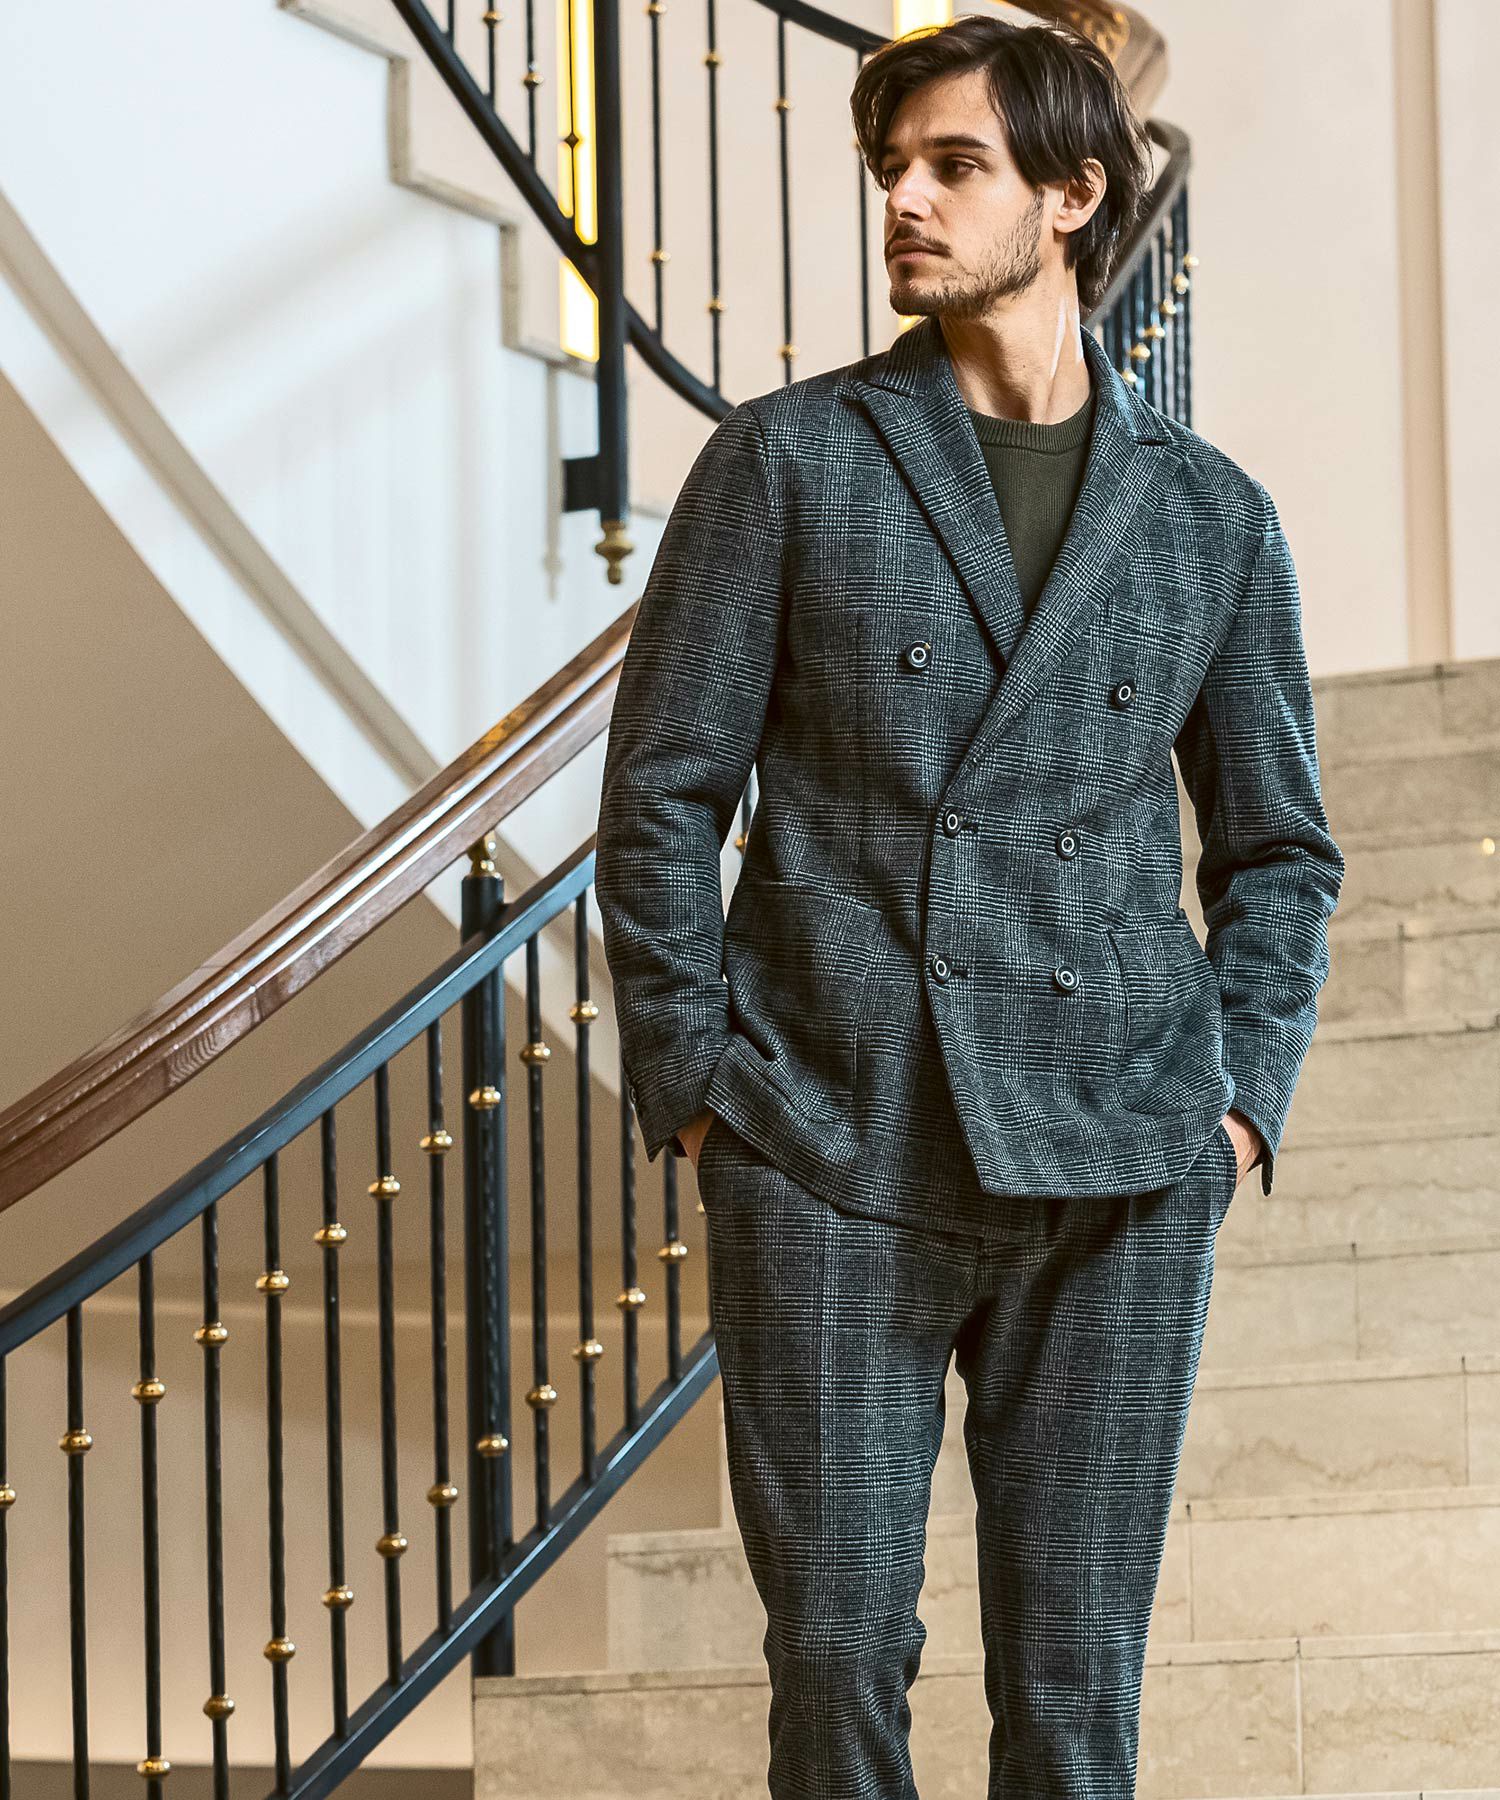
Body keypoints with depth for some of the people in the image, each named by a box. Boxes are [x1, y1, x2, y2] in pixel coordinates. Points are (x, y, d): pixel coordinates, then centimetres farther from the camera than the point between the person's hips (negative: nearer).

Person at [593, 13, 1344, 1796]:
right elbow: (662, 792, 3)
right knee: (839, 1637, 1)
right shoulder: (787, 462, 3)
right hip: (831, 1164, -1)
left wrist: (1242, 1102, 5)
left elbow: (1277, 845, 16)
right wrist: (693, 1091, -3)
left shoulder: (1209, 515, 9)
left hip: (1115, 1176, 1)